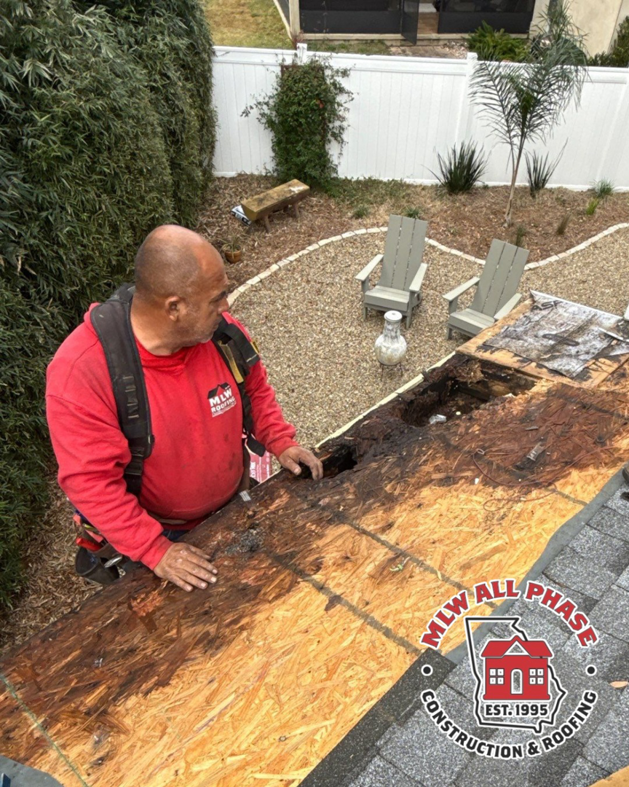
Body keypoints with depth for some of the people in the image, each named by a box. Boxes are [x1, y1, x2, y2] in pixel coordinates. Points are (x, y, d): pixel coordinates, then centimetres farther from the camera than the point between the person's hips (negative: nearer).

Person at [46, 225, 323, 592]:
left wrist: (281, 441, -10)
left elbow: (254, 387, 2)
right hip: (155, 531, -4)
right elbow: (91, 481, -29)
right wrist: (154, 551, -29)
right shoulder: (80, 372, -34)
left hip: (235, 506, 4)